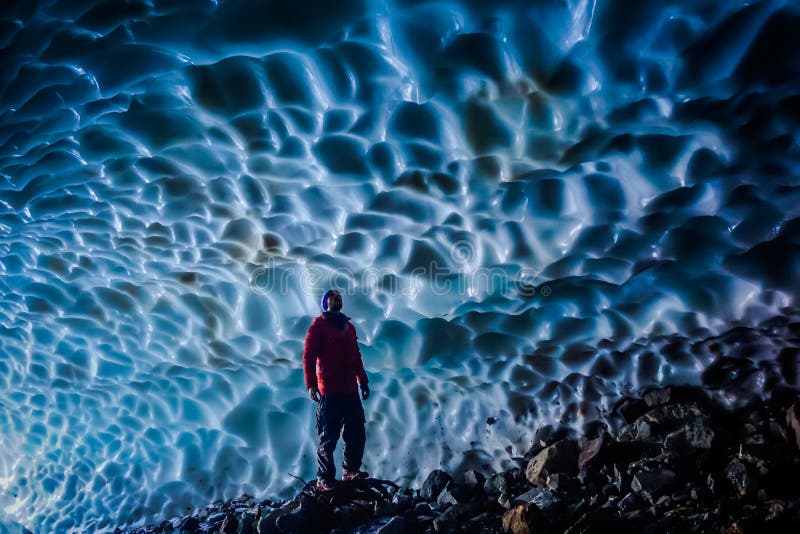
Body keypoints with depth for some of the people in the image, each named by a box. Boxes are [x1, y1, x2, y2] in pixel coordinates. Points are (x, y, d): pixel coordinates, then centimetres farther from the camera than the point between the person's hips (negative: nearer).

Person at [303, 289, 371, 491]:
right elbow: (308, 356, -8)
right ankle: (325, 479, 9)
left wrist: (363, 381, 18)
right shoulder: (318, 325, -2)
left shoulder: (348, 327, 18)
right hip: (329, 392, -6)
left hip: (350, 390, 6)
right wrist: (311, 384, -17)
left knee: (357, 433, 8)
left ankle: (350, 470, 24)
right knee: (328, 437, 0)